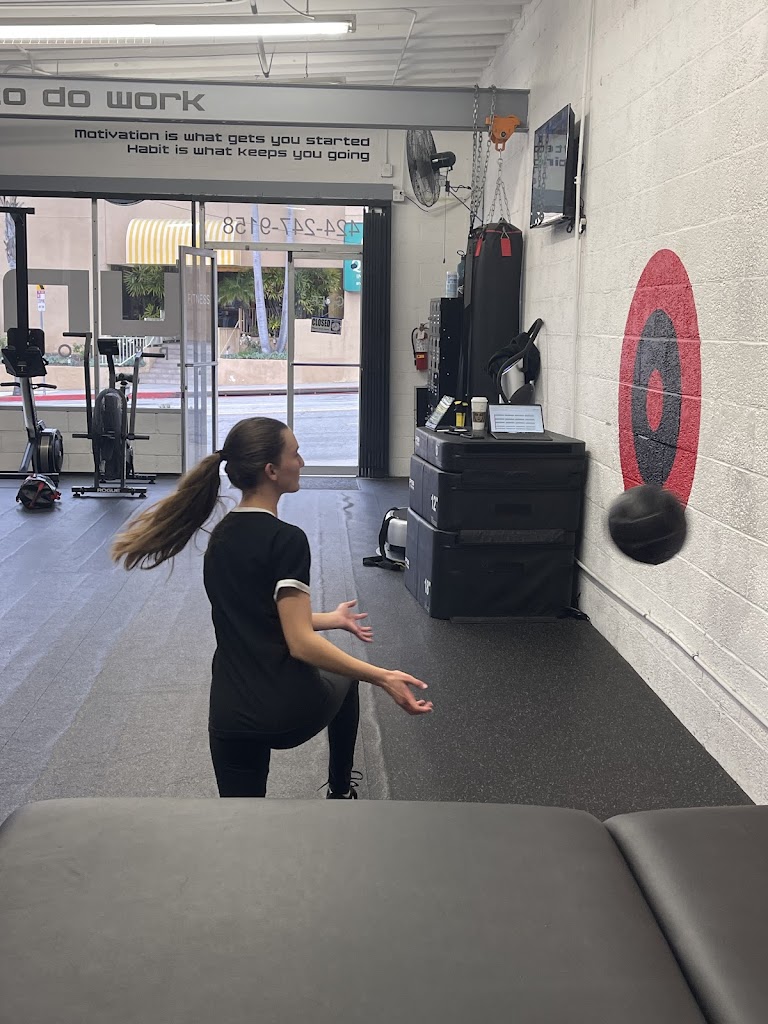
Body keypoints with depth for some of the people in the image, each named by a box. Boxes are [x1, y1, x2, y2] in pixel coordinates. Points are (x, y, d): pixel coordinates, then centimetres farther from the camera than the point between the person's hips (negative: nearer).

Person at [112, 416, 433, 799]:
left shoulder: (222, 534, 8)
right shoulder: (286, 539, -18)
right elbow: (301, 643, -22)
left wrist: (332, 619, 30)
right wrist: (383, 678, -23)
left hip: (232, 717, 5)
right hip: (291, 711, -5)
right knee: (345, 680, 32)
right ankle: (340, 793, 46)